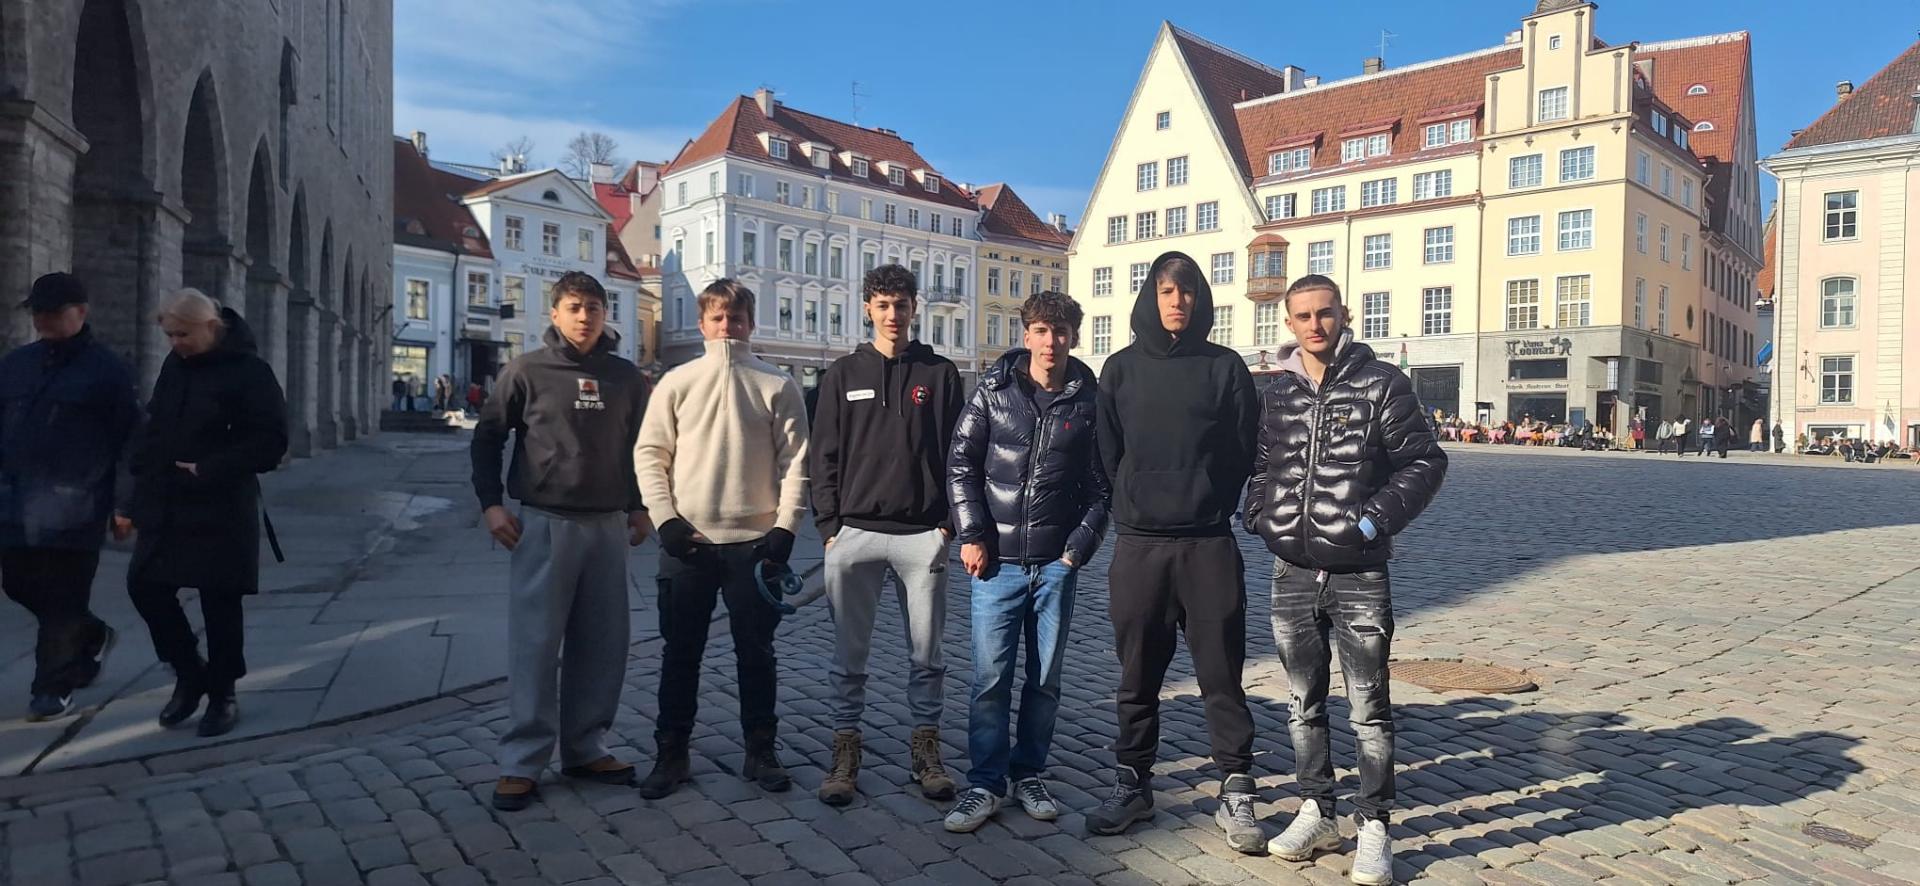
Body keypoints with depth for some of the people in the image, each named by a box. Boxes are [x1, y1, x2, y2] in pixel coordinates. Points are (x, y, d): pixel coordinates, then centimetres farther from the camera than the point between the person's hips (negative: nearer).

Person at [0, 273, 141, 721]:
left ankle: (53, 688, 9)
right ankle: (93, 636, 34)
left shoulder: (107, 369, -3)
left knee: (63, 599, -1)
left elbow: (129, 442, -5)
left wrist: (124, 506, -8)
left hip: (74, 508, -6)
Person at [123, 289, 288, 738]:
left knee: (220, 603, 1)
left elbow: (271, 442, -16)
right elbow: (154, 427, 18)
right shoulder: (174, 365, 10)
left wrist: (210, 470, -21)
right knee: (145, 586, 6)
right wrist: (145, 479, 6)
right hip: (165, 506, 7)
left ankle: (222, 694, 15)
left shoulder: (248, 370, -12)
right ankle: (189, 673, 24)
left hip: (221, 511, -7)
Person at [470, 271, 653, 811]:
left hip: (609, 525, 3)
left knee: (601, 645, 7)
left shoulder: (626, 377, 7)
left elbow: (641, 446, 16)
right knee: (534, 644, -2)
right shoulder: (528, 371, -1)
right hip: (543, 523, -3)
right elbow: (488, 436, 4)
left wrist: (640, 507, 9)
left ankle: (584, 748, 20)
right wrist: (491, 503, -4)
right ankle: (523, 761, 7)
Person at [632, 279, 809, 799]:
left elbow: (795, 460, 0)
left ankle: (760, 751, 22)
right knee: (681, 652, 9)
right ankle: (671, 753, 22)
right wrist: (665, 519, -8)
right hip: (688, 542, 1)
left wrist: (785, 527, -9)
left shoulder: (778, 385, 3)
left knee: (755, 650, 9)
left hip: (755, 541, 0)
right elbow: (650, 454, 3)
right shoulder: (677, 382, 5)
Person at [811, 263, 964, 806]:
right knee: (849, 654, 7)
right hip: (854, 534, 0)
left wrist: (948, 522, -2)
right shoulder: (844, 375, 8)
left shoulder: (940, 374, 7)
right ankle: (845, 749, 19)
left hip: (923, 535, 0)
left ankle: (925, 748, 20)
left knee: (927, 653, 7)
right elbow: (824, 457, 7)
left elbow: (957, 454, 6)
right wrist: (829, 526, -1)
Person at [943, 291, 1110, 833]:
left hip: (1057, 564, 1)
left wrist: (1079, 546, -4)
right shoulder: (995, 391, 1)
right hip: (997, 560, -1)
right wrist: (972, 536, -5)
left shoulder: (1088, 401, 2)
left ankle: (1028, 775, 26)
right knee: (990, 678, 1)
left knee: (1045, 680, 10)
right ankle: (985, 784, 13)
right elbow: (961, 463, 1)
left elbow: (1101, 485, 4)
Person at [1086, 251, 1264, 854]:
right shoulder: (1121, 369, 7)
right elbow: (1108, 456, 7)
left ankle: (1236, 793, 14)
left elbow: (1244, 453, 3)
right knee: (1138, 676, 10)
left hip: (1209, 545, -1)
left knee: (1221, 673, 3)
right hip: (1138, 545, 2)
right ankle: (1132, 784, 23)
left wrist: (1209, 507, 3)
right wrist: (1137, 509, 5)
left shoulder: (1225, 367, 3)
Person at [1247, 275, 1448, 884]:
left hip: (1360, 574, -4)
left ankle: (1373, 828, 16)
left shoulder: (1381, 383, -3)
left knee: (1369, 708, 3)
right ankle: (1316, 813, 28)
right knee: (1304, 704, 14)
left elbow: (1424, 461, -4)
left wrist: (1375, 520, -13)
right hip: (1292, 573, 4)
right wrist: (1260, 516, 2)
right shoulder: (1277, 392, 9)